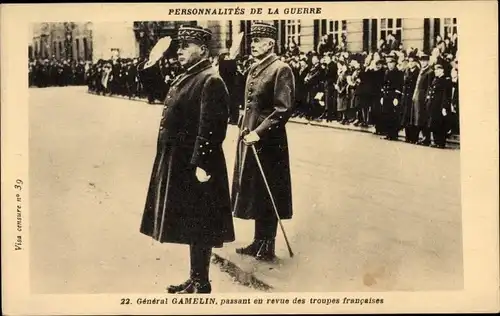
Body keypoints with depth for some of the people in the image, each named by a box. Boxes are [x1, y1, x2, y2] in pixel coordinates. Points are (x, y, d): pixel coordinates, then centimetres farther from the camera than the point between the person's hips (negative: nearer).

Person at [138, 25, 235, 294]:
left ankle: (201, 285, 13)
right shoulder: (185, 78, 13)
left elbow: (211, 128, -23)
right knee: (190, 225, 17)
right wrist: (151, 65, 11)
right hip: (178, 163, 10)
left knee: (197, 226, 1)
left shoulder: (210, 81, -16)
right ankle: (195, 279, 30)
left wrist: (201, 165, -26)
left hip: (194, 165, -10)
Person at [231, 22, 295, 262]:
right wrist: (244, 127, 13)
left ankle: (267, 248, 13)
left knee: (267, 196, 1)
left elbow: (284, 110, -19)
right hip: (249, 138, 8)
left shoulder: (281, 70, -13)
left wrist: (259, 132, -22)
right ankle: (258, 242, 26)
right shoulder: (254, 69, 14)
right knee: (254, 193, 15)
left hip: (268, 142, -8)